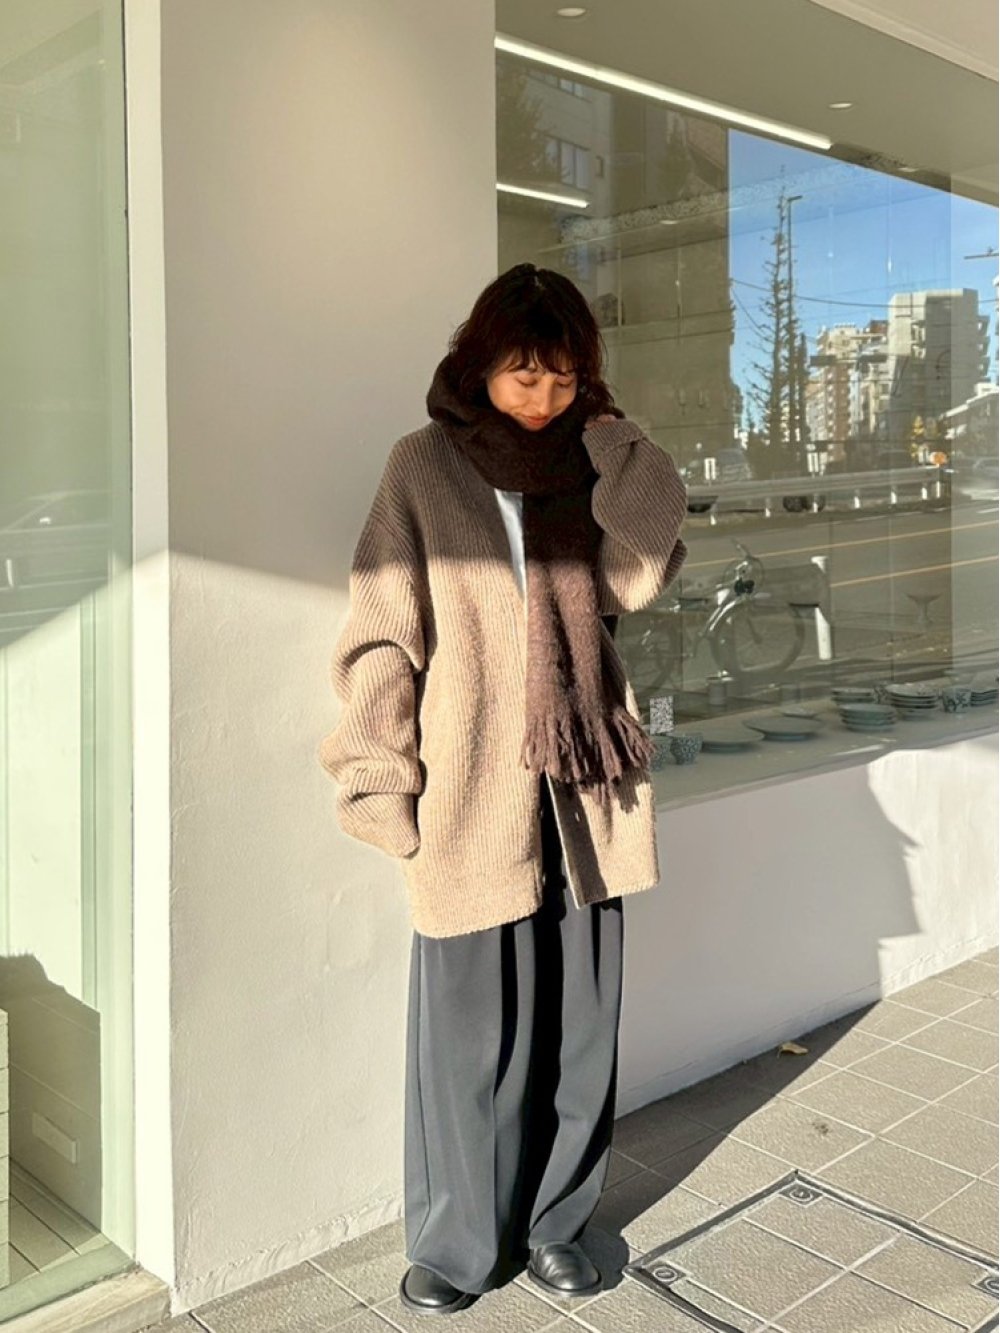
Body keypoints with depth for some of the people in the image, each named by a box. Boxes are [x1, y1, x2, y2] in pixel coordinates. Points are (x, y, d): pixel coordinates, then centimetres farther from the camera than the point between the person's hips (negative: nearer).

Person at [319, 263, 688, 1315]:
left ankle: (553, 1220, 29)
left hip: (582, 787, 4)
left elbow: (638, 577, -5)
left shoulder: (586, 465, 11)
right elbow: (380, 638, -4)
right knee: (472, 1029, 4)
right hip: (473, 792, -3)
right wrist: (382, 782, -8)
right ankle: (457, 1243, 23)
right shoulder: (424, 467, -1)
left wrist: (612, 437, -5)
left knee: (578, 1021, 11)